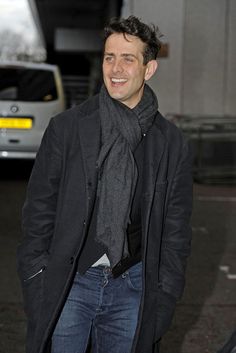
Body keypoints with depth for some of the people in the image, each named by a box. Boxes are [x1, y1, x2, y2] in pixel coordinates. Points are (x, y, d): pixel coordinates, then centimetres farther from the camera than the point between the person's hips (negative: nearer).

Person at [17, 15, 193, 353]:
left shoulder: (172, 144, 2)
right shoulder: (66, 128, -2)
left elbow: (175, 232, 6)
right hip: (68, 283, -1)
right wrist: (36, 285, -4)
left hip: (132, 285, 1)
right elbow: (38, 210, 0)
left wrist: (163, 299, 2)